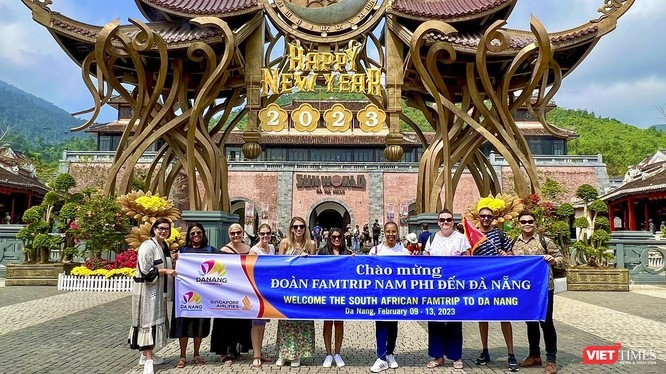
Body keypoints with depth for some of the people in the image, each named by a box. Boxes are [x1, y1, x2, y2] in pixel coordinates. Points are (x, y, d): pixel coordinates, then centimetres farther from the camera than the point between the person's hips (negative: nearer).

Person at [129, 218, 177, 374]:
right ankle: (148, 361, -8)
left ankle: (146, 354, 27)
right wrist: (166, 271, -20)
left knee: (157, 320, 14)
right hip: (147, 289, -9)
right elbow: (145, 270, -21)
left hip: (158, 290, 9)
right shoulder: (148, 246, -15)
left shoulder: (164, 246, 13)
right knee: (148, 320, -9)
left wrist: (171, 269, 8)